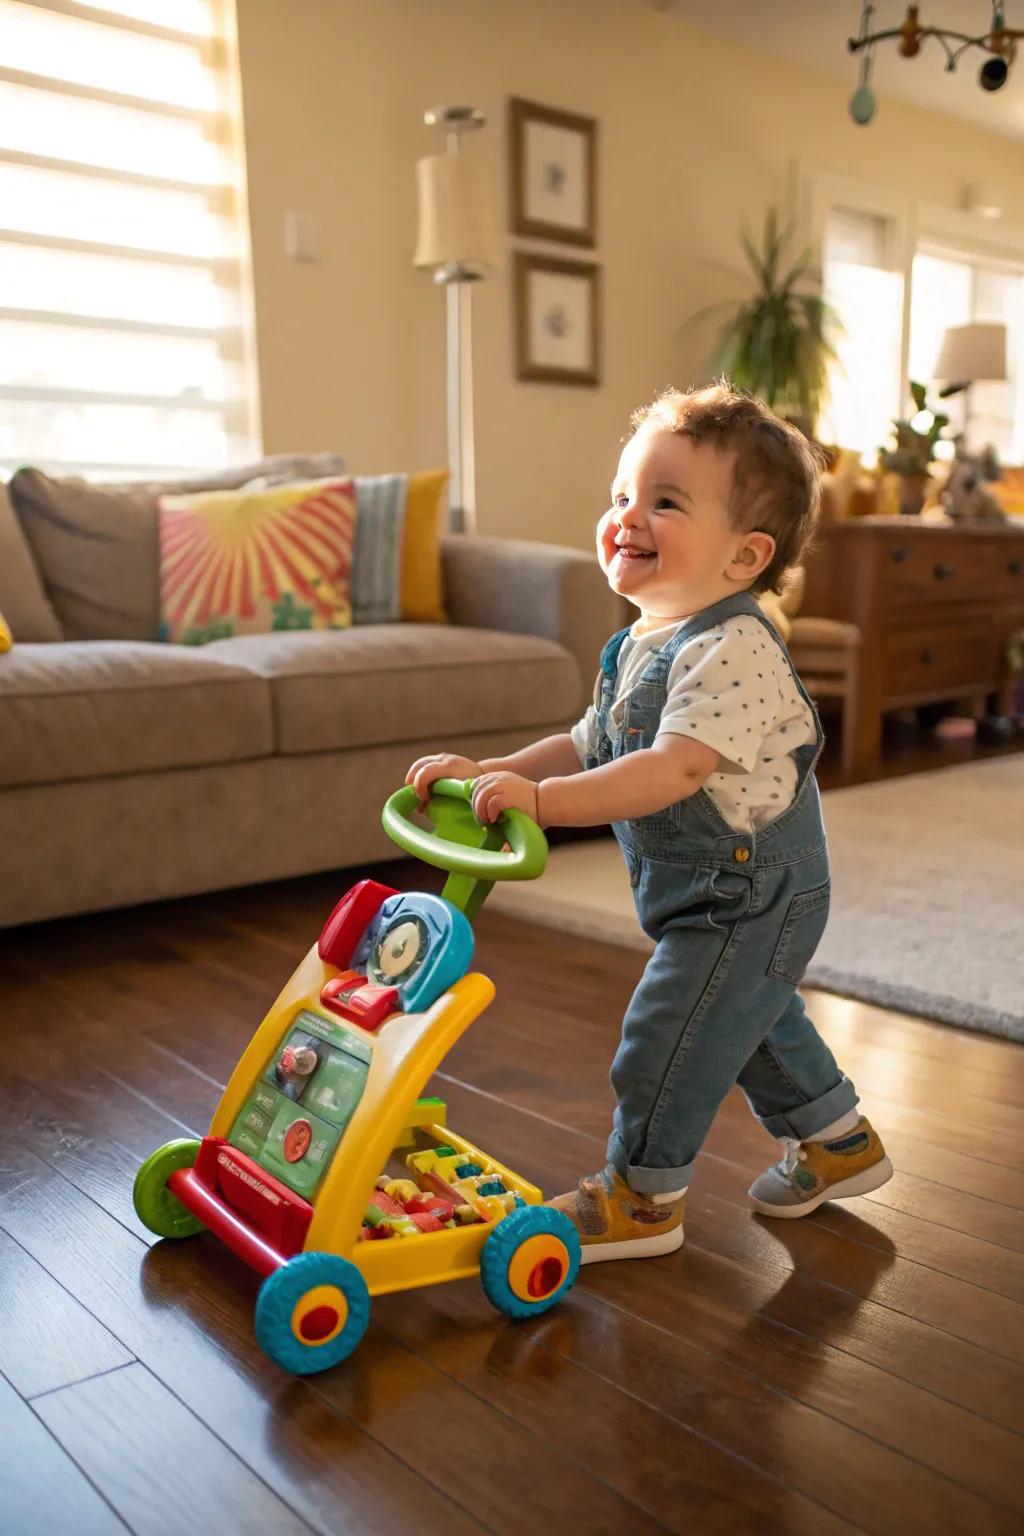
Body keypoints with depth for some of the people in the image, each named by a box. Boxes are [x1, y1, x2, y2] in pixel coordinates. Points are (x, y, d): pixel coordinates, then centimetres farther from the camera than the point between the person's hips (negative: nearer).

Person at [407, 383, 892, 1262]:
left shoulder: (733, 651, -26)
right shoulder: (637, 648, 5)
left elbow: (673, 770, -37)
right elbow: (589, 747, 12)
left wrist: (541, 799, -42)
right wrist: (488, 771, -1)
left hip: (749, 898, -10)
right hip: (708, 898, 10)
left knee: (666, 1039, -3)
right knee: (756, 1026, 24)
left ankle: (643, 1197, 17)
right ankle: (840, 1144, 44)